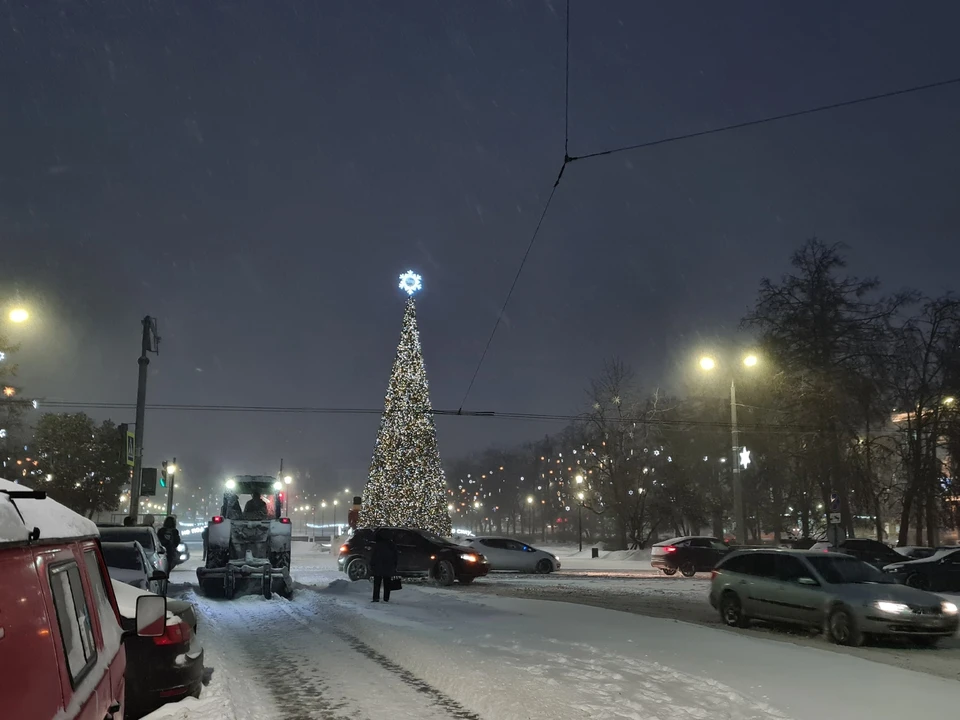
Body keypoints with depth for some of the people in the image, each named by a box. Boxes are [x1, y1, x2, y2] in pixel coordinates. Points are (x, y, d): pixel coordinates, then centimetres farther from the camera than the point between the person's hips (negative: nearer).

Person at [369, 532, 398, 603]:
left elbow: (373, 556, -10)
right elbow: (395, 556, 11)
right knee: (387, 583, 10)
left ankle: (376, 597, -10)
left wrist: (372, 565, -4)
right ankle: (386, 598, 8)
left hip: (378, 567, -4)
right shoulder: (391, 544, 8)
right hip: (389, 567, 4)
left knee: (377, 583, -1)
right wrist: (394, 566, 16)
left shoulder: (377, 545, -8)